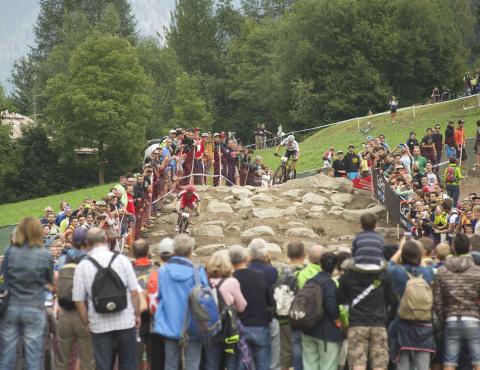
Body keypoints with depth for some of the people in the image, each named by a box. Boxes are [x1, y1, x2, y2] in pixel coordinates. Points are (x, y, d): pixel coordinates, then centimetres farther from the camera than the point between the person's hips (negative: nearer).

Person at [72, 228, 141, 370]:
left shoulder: (82, 266, -5)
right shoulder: (122, 260, -5)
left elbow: (79, 300, -5)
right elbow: (134, 292, -4)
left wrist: (87, 321, 8)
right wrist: (137, 315, 9)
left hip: (99, 325, 0)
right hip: (126, 322, 0)